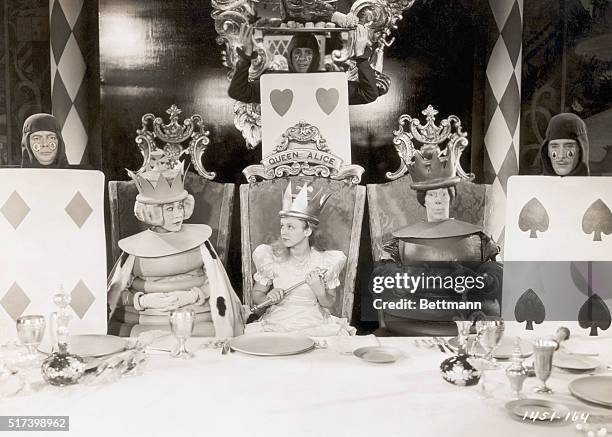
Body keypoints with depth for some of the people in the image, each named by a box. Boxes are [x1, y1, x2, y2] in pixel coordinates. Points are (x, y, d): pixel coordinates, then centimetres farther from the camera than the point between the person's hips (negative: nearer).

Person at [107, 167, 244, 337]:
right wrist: (143, 300, -11)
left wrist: (192, 296, -12)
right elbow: (115, 293, 6)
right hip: (144, 322, 0)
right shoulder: (135, 247, 4)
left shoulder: (197, 238, 5)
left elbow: (216, 283, 4)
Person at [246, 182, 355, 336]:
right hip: (277, 324, 0)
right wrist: (268, 298, -15)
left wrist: (319, 291, -16)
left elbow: (330, 304, 5)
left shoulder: (324, 261, -5)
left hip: (314, 325, 0)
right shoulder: (270, 258, -4)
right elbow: (256, 294, 7)